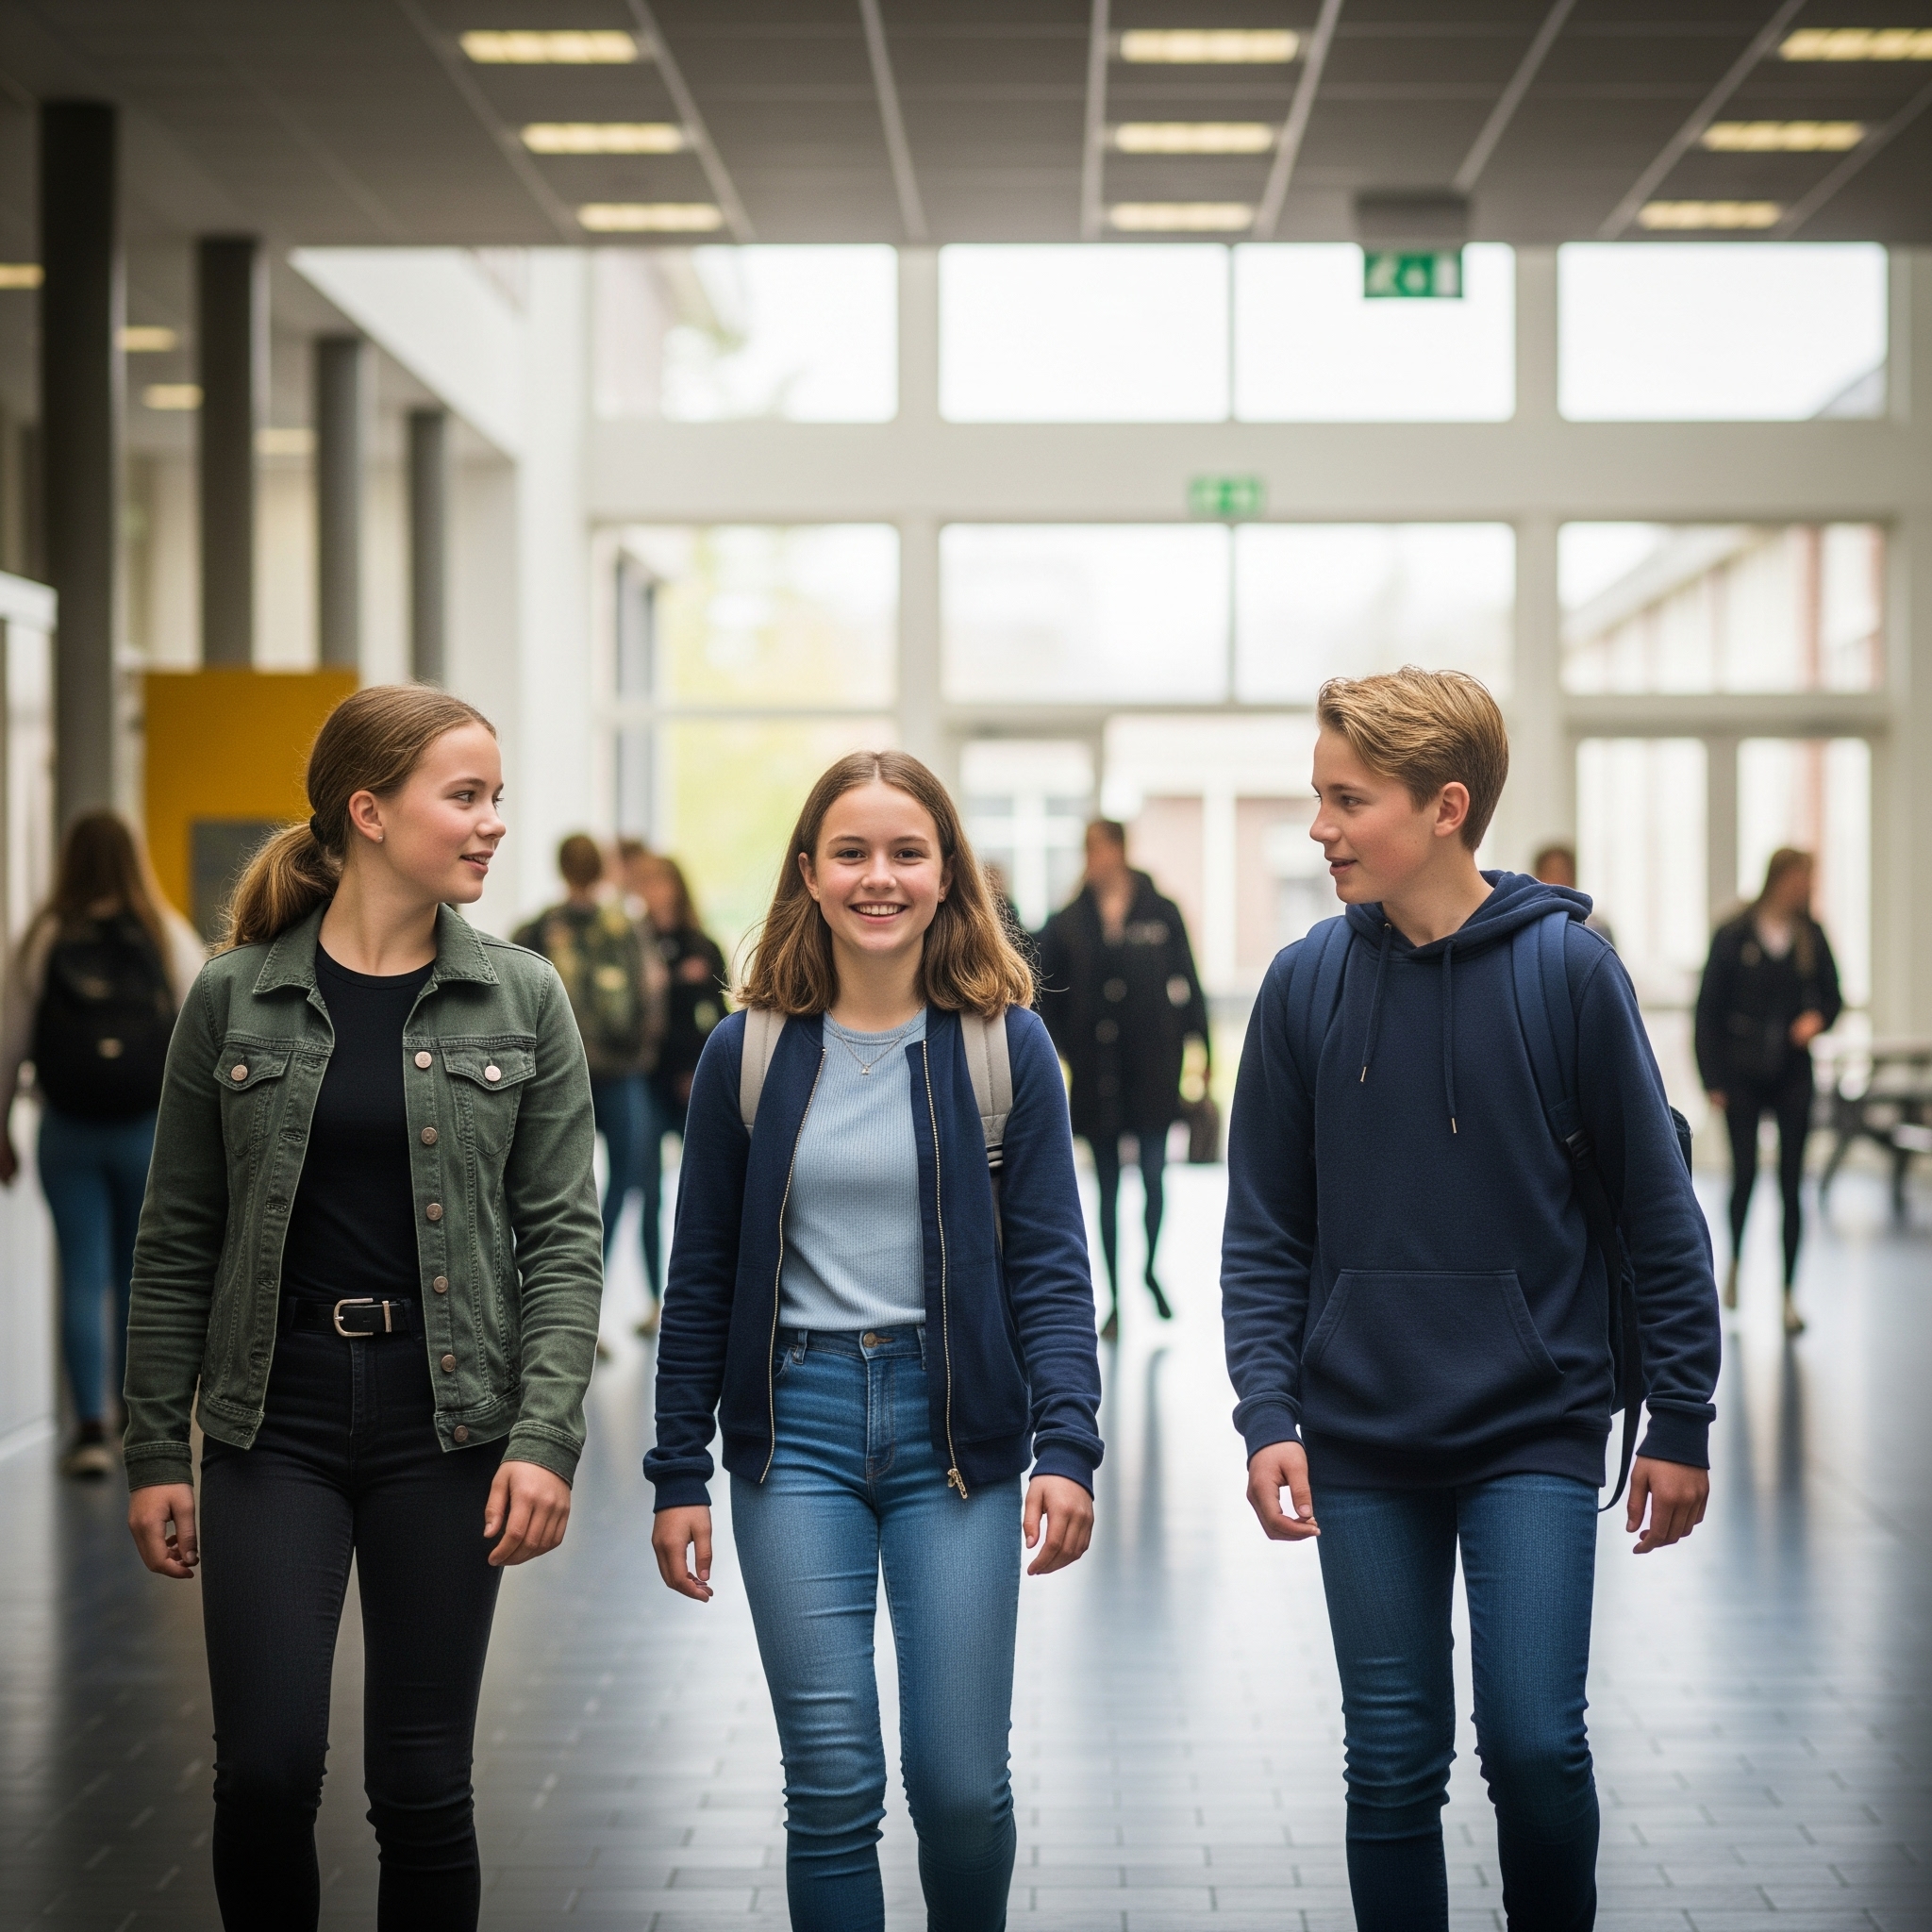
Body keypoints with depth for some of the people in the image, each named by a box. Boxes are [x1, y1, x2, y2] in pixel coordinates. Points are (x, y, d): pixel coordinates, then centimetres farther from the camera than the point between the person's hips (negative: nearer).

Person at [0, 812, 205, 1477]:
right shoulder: (168, 936, -1)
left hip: (68, 1132, 0)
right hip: (151, 1129, 0)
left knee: (83, 1279, 4)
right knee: (140, 1281, 11)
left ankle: (91, 1429, -1)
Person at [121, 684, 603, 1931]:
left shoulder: (522, 1001, 2)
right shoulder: (232, 999, 1)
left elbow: (562, 1238, 0)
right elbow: (177, 1242, 5)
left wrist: (546, 1436, -11)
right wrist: (157, 1451, 2)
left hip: (445, 1420, 1)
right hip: (276, 1420, 0)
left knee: (424, 1785, 4)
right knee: (266, 1773, -5)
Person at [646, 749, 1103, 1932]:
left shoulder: (1005, 1046, 0)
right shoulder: (748, 1053, 4)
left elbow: (1051, 1268, -2)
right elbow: (702, 1281, 8)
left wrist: (1067, 1447, -13)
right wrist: (680, 1473, 5)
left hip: (955, 1430, -1)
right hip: (798, 1426, 1)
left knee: (962, 1782, 0)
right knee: (833, 1784, 0)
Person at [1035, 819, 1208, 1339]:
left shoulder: (1161, 914, 1)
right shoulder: (1067, 923, 3)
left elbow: (1186, 984, 0)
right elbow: (1048, 994, 6)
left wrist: (1195, 1044, -6)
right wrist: (1062, 1050, -3)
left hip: (1152, 1069, -1)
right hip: (1096, 1077, 1)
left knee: (1153, 1178, 1)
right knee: (1108, 1190, 7)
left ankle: (1151, 1270, 27)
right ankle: (1114, 1300, 14)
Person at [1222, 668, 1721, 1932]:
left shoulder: (1566, 969, -7)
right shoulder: (1307, 984, 0)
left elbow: (1658, 1208, -2)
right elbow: (1266, 1234, 4)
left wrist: (1681, 1421, -1)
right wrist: (1268, 1413, -6)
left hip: (1536, 1430, -2)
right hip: (1363, 1445, 2)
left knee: (1537, 1743, -9)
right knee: (1394, 1765, 6)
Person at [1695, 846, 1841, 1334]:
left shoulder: (1811, 936, 2)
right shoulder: (1734, 936, -6)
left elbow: (1832, 997, 12)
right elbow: (1708, 1009, -4)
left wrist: (1817, 1019, -12)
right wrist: (1713, 1078, -7)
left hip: (1793, 1074, 2)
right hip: (1743, 1074, -2)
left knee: (1791, 1183, 0)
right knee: (1745, 1174, -1)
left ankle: (1789, 1293, 6)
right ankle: (1735, 1261, 27)